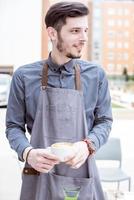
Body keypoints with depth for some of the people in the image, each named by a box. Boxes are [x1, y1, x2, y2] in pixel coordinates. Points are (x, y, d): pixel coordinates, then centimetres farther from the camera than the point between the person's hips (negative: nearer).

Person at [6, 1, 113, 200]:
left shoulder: (96, 74, 1)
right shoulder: (24, 76, -2)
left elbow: (104, 121, 6)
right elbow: (14, 126, 2)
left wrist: (88, 144, -14)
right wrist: (27, 152, -17)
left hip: (81, 175, 1)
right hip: (39, 175, -1)